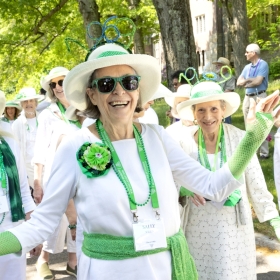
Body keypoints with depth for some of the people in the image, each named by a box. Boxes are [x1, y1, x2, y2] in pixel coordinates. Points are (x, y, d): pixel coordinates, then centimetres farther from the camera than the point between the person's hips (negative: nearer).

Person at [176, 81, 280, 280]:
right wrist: (188, 188, -18)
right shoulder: (184, 142, -7)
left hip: (234, 225, -1)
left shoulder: (240, 139, -10)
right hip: (198, 226, 1)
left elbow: (256, 184, -4)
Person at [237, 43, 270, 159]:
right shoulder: (247, 67, 14)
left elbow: (258, 81, -17)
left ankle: (264, 152, -4)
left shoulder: (263, 64, -7)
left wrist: (246, 83, -2)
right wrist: (250, 79, -9)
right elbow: (239, 82, 7)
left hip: (259, 97, -7)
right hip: (247, 97, 7)